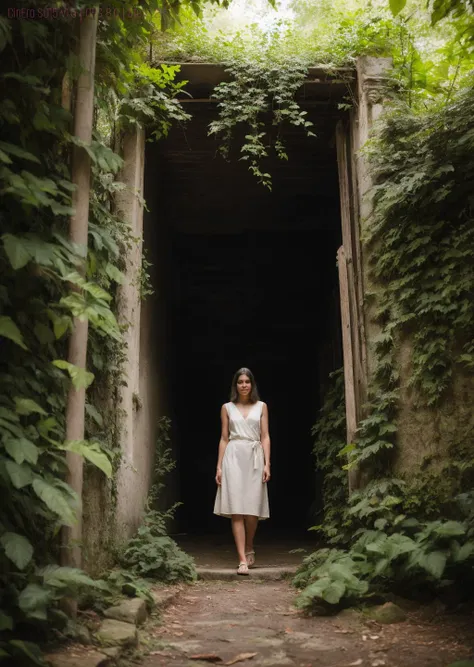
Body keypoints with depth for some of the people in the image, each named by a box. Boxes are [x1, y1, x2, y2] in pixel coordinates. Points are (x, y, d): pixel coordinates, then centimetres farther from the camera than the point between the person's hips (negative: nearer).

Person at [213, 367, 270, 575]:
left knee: (253, 509, 1)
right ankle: (243, 560, -9)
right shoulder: (227, 408, 10)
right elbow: (224, 438, 10)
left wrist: (267, 464, -3)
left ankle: (249, 549, 27)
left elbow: (265, 437, 7)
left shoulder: (261, 406, 11)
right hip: (234, 457, -1)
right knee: (236, 510, -8)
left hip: (255, 457, 1)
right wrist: (219, 466, 4)